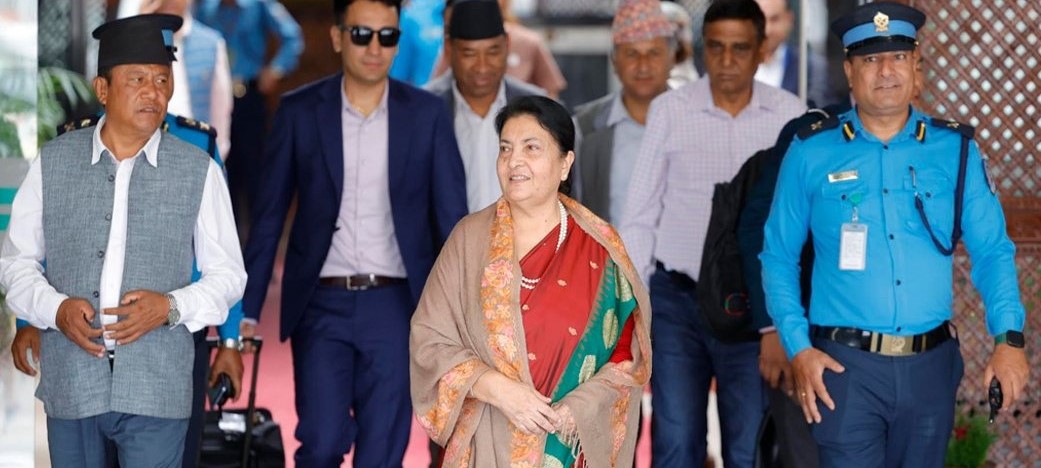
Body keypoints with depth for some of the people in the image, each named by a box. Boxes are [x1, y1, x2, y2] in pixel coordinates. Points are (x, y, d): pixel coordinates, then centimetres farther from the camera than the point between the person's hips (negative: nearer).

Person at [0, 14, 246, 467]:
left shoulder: (198, 171, 2)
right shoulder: (53, 163, 5)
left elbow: (228, 274, 6)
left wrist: (171, 306, -12)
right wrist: (56, 309, -9)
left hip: (156, 389, -1)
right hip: (70, 382, 1)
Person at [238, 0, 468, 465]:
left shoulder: (427, 114, 2)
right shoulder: (299, 111, 2)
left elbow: (452, 218, 2)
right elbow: (269, 216, 5)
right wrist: (247, 308, 2)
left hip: (396, 305, 1)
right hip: (322, 305, 0)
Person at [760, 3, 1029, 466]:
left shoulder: (956, 149, 5)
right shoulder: (810, 153, 1)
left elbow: (992, 251, 3)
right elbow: (778, 258, 3)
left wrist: (1009, 339, -11)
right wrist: (798, 349, -8)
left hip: (931, 365, 2)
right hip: (845, 366, -2)